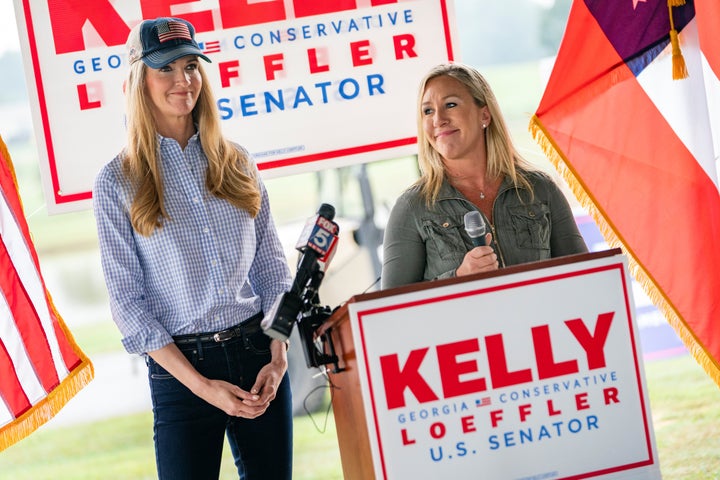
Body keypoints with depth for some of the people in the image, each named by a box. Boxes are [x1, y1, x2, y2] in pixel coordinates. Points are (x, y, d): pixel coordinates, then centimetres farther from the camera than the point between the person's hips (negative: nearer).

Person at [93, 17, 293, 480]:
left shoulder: (236, 163, 8)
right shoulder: (117, 182, -2)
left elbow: (273, 268, 9)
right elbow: (127, 300, -5)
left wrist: (278, 356, -5)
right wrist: (201, 385, -12)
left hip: (258, 352, 3)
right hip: (181, 370, -3)